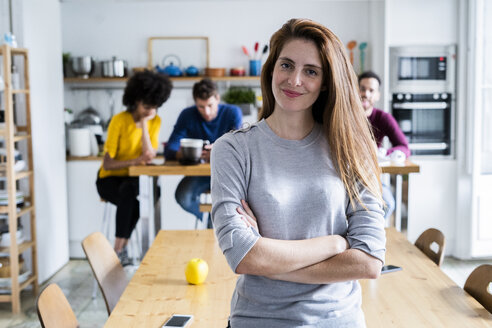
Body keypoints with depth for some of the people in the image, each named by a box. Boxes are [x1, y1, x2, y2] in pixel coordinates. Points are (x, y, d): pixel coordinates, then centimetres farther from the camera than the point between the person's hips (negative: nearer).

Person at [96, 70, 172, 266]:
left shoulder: (155, 121, -2)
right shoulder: (119, 121, -15)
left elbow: (149, 156, -16)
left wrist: (144, 124, -20)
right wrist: (134, 161, -34)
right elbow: (107, 164, -18)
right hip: (110, 179, -3)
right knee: (129, 193, -36)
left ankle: (120, 248, -22)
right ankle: (120, 250, -28)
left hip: (134, 180, 3)